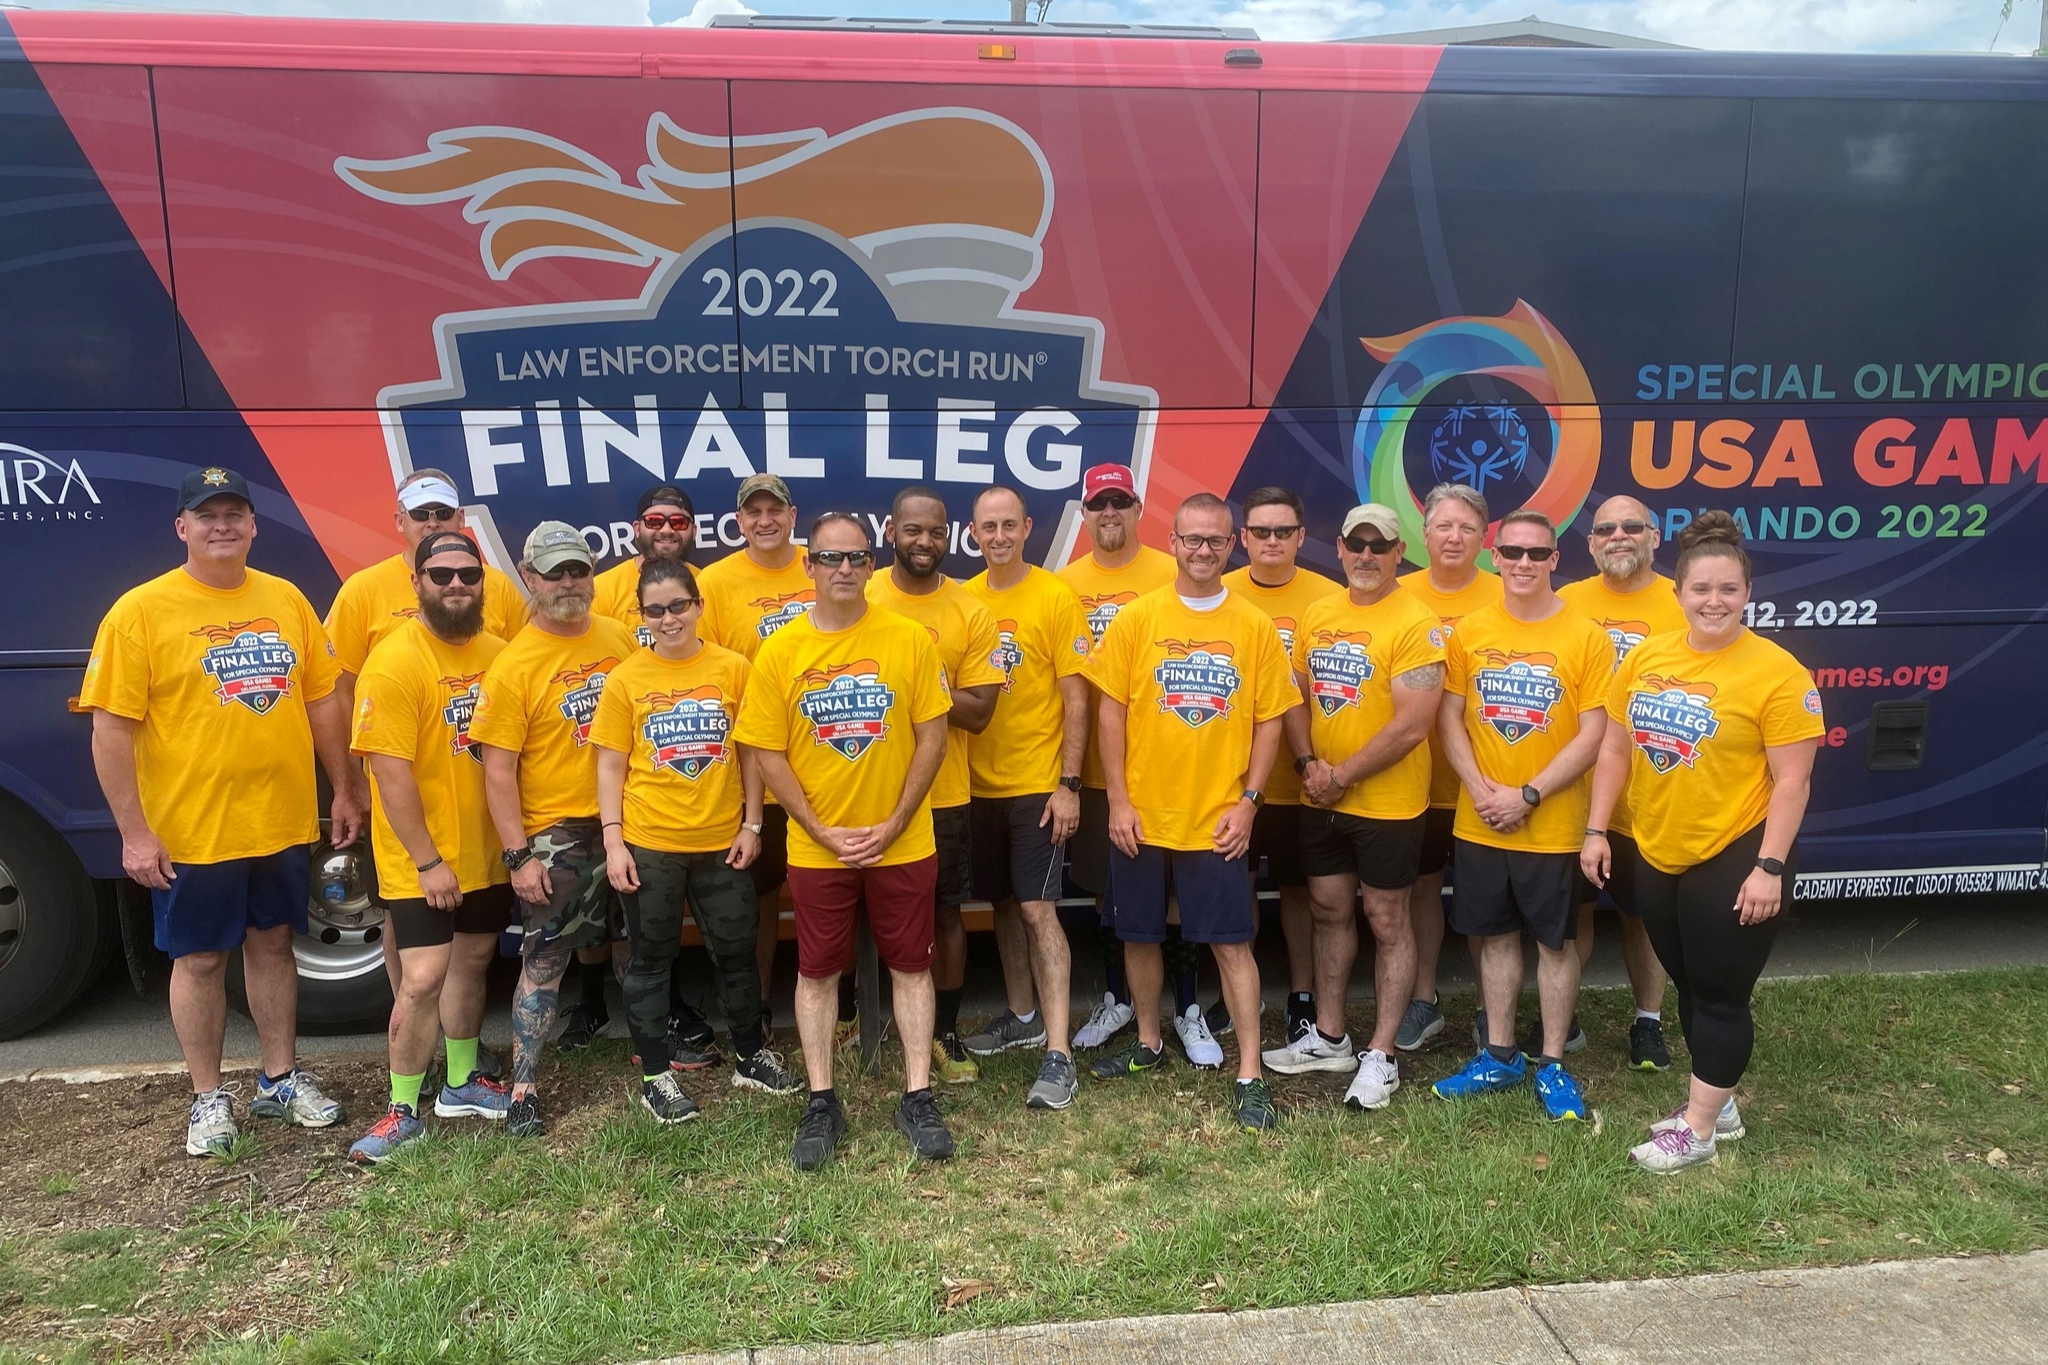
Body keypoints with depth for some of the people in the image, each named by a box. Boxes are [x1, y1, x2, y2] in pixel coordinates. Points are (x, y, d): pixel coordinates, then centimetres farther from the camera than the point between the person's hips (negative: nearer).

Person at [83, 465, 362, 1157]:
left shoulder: (286, 599, 4)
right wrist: (134, 832, -14)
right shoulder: (140, 612, -9)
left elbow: (323, 700, 9)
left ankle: (280, 1078, 30)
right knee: (199, 959, 10)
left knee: (273, 943, 16)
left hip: (283, 821, 4)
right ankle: (209, 1098, 25)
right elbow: (110, 729, -11)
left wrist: (343, 791, 7)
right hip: (190, 832, -4)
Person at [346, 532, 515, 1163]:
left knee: (472, 962, 17)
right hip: (421, 862, -6)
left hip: (486, 854, 6)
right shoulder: (395, 662, -16)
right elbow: (391, 772, -19)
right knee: (423, 979, -7)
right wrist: (428, 861, -18)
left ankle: (461, 1083, 34)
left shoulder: (497, 652, 2)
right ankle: (403, 1110, 10)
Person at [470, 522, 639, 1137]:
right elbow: (497, 768, -12)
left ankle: (594, 999, 49)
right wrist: (518, 855, -15)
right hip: (556, 833, -4)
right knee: (543, 960, -1)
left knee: (613, 941, 20)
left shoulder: (619, 637, 3)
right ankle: (524, 1090, 7)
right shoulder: (512, 665, -11)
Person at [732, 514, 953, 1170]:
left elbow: (932, 736, -4)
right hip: (816, 847, 1)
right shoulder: (779, 651, -5)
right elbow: (768, 754, -3)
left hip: (902, 843, 0)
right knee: (817, 971, 10)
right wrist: (822, 832, -10)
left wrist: (895, 824, -10)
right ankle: (822, 1103, 25)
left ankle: (918, 1097, 23)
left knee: (910, 965, 9)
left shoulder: (910, 639, -6)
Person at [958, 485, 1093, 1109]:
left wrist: (1069, 784, -12)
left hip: (1037, 785, -5)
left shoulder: (1056, 598, -7)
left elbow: (1076, 699, -8)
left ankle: (1059, 1054, -5)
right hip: (979, 783, 5)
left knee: (1038, 909, -8)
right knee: (1002, 904, 16)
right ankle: (1020, 1012, 33)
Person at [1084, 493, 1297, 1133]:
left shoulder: (1254, 627, 0)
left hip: (1218, 819, -1)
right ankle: (1149, 1043, 34)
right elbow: (1110, 711, -1)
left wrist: (1247, 801, -5)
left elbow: (1269, 719, 2)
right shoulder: (1136, 619, -1)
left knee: (1233, 942, 1)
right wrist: (1118, 801, -6)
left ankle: (1249, 1076, 11)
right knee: (1139, 934, 14)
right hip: (1142, 815, 1)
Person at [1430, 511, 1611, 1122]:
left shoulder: (1585, 637, -8)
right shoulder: (1469, 631, 1)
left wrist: (1528, 796, -16)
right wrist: (1478, 785, -11)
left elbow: (1592, 735, -10)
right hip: (1479, 823, 3)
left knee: (1553, 940, 9)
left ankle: (1552, 1064, 23)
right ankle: (1499, 1054, 28)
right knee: (1493, 934, 13)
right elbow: (1449, 716, 3)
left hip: (1553, 825, -3)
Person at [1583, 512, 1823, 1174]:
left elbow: (1792, 780, -14)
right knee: (1688, 985, 19)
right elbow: (1616, 748, 9)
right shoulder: (1646, 657, 2)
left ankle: (1698, 1130, 19)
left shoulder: (1776, 672, -15)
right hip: (1657, 855, 6)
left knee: (1720, 994, 5)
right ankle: (1716, 1103, 37)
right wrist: (1597, 830, 6)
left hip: (1734, 859, -6)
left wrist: (1769, 867, -17)